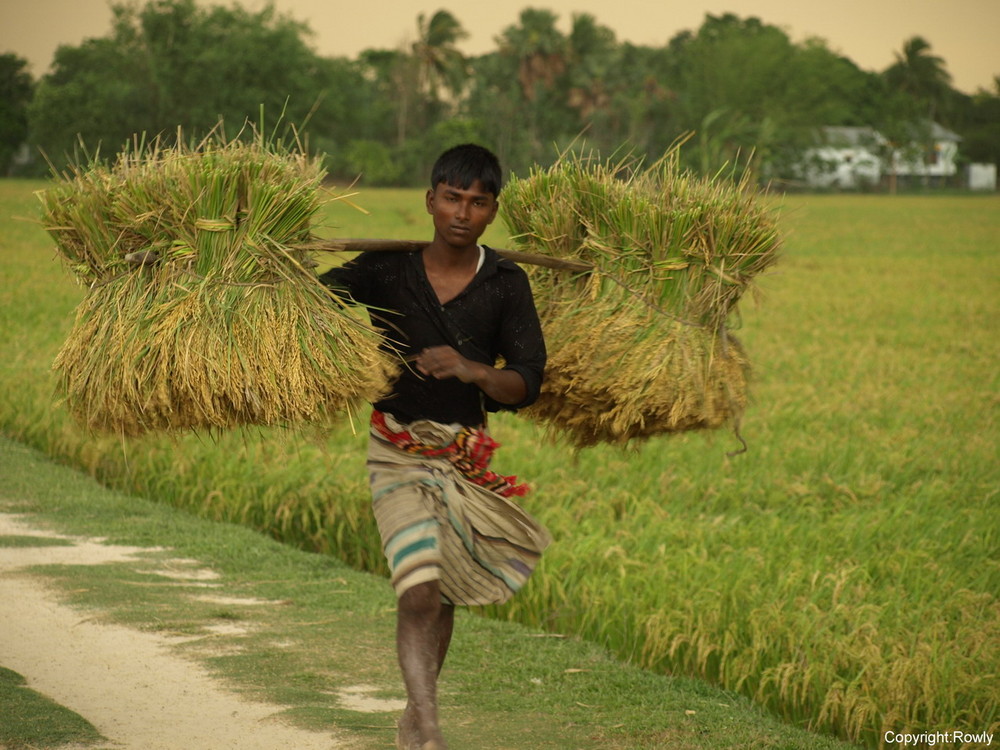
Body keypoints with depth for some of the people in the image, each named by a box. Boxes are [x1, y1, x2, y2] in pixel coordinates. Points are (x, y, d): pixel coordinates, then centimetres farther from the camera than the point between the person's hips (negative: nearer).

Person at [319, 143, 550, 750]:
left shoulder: (506, 285, -3)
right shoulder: (385, 271, -5)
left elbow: (525, 385, -7)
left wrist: (473, 371, -26)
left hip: (467, 456, 2)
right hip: (398, 451, -2)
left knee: (442, 597, 14)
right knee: (419, 591, -18)